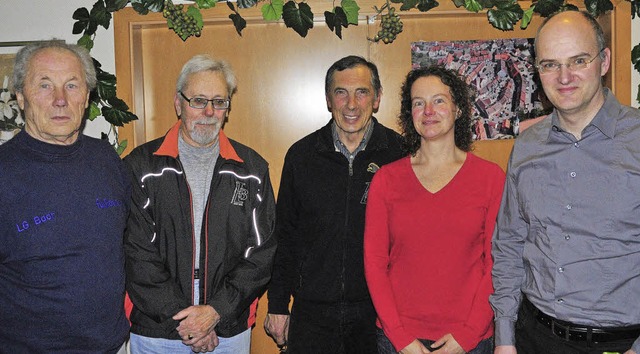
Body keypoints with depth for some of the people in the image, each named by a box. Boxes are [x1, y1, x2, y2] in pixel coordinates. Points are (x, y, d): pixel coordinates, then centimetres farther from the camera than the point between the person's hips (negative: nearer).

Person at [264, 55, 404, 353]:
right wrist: (277, 305, 5)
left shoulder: (400, 154, -5)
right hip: (311, 313, 1)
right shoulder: (301, 155, 0)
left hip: (378, 311, -1)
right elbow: (284, 236, 6)